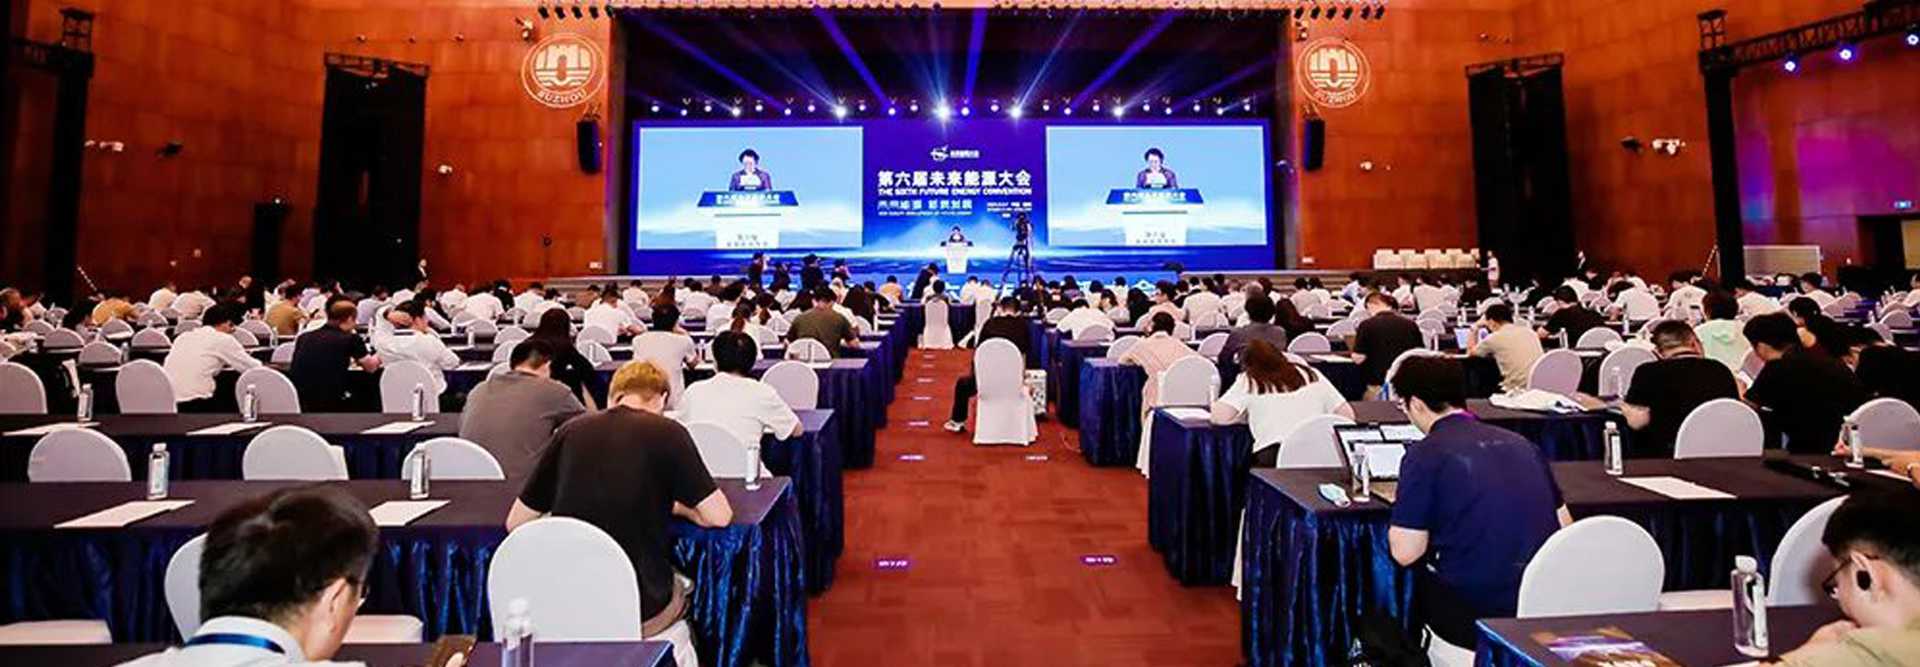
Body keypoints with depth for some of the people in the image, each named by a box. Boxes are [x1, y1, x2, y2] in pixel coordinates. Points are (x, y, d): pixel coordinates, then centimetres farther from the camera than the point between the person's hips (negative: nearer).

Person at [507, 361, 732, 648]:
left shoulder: (570, 430, 0)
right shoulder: (666, 432, -10)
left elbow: (515, 522, 7)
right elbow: (719, 516, -8)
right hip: (639, 611, -4)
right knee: (687, 585, 31)